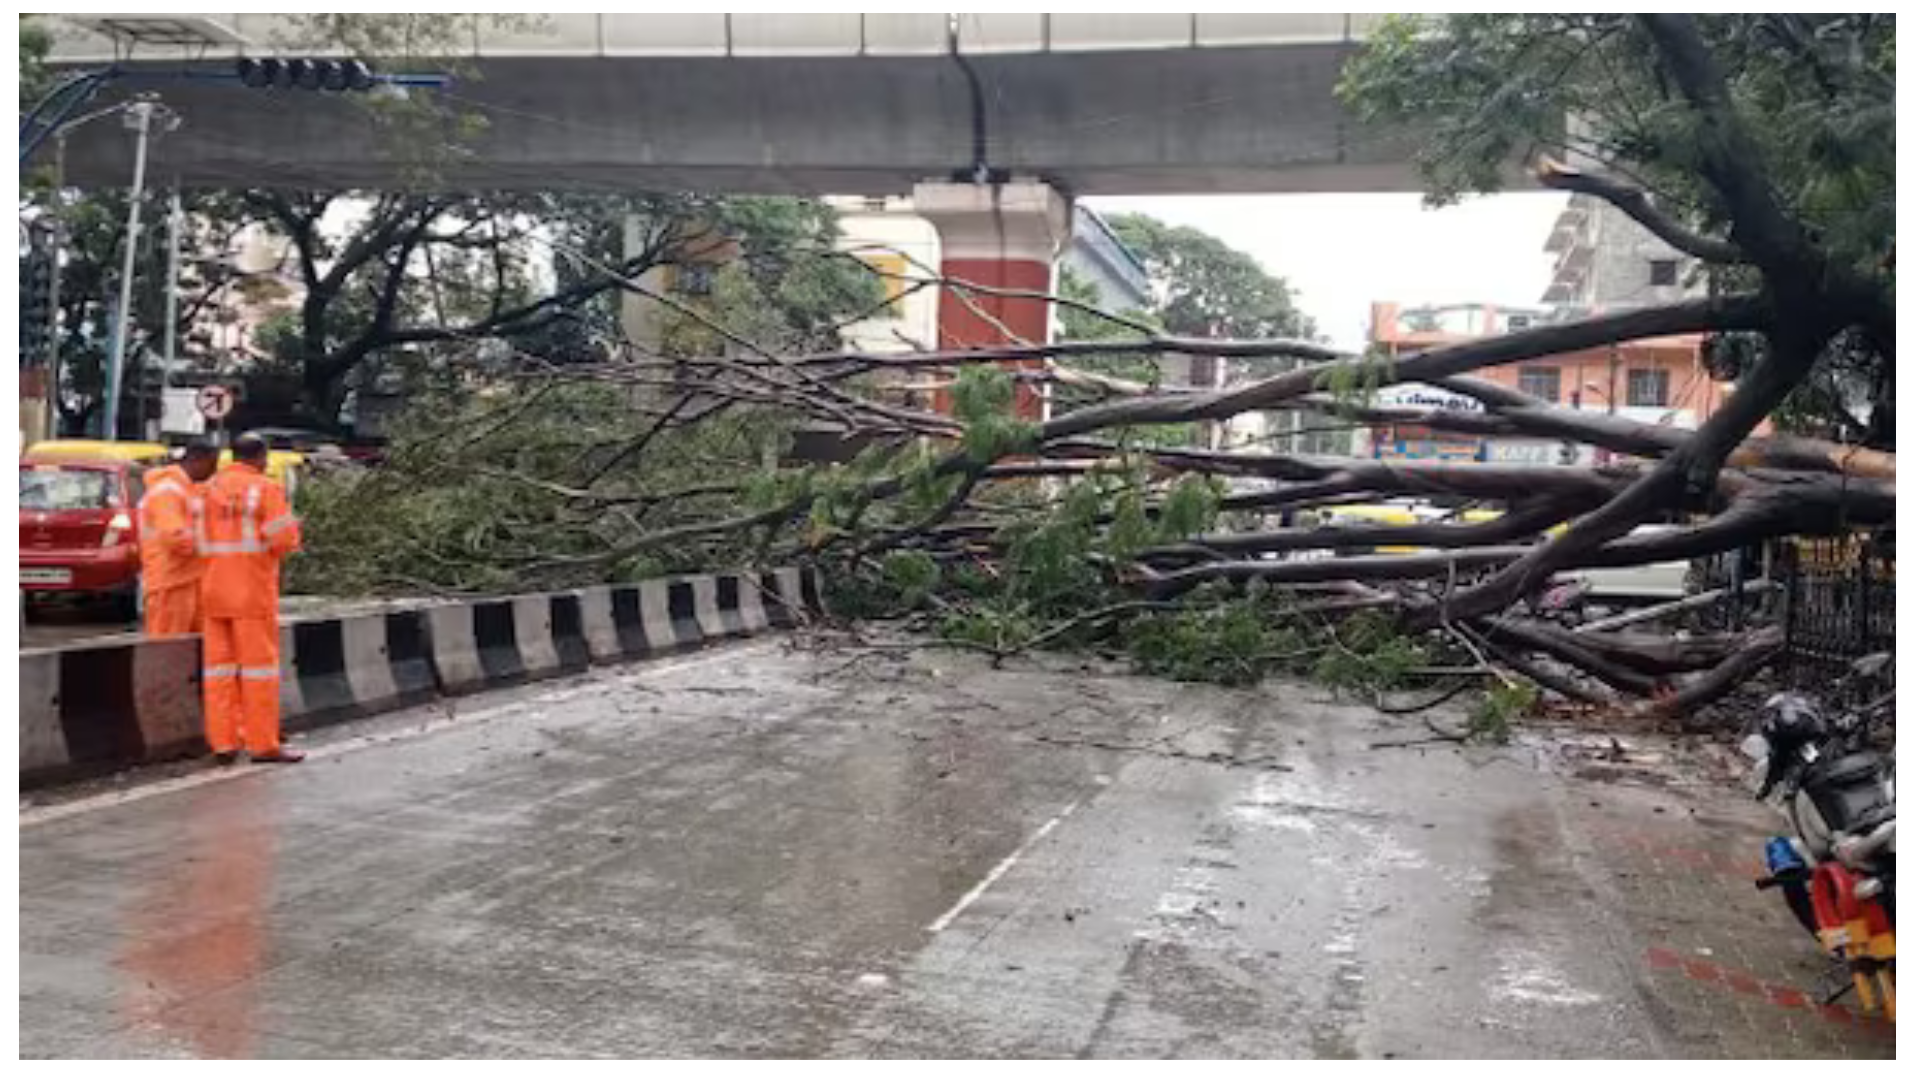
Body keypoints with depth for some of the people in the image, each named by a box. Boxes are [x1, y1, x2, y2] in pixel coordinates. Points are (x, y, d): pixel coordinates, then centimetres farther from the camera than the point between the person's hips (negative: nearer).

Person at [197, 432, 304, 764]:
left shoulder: (208, 489, 10)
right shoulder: (267, 489, -7)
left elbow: (198, 539, 8)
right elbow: (283, 540, -14)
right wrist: (293, 529, 7)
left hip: (214, 589, 6)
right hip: (252, 590, -5)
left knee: (219, 662, 9)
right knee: (259, 663, -1)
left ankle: (222, 740, 11)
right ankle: (263, 743, 2)